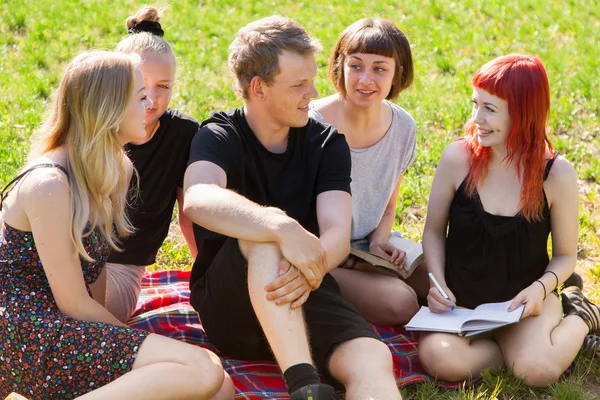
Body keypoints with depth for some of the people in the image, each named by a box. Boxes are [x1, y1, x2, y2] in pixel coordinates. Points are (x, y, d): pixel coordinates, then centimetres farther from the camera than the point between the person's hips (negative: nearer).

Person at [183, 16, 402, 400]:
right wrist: (284, 227, -46)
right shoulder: (220, 137, -5)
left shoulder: (327, 144, 6)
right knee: (267, 232, -35)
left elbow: (338, 235, -10)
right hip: (228, 304, -3)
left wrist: (309, 269, -34)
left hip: (303, 295, 3)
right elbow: (198, 200, -30)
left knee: (373, 360, -28)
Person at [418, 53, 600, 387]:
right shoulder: (458, 159, -12)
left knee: (537, 369, -28)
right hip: (461, 298, 1)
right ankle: (515, 346, 0)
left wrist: (541, 287, -20)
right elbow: (434, 230, 3)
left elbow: (566, 255, 0)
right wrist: (437, 284, -12)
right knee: (439, 359, -30)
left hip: (525, 301, -1)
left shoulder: (557, 174, -12)